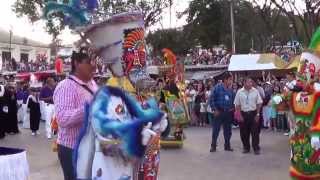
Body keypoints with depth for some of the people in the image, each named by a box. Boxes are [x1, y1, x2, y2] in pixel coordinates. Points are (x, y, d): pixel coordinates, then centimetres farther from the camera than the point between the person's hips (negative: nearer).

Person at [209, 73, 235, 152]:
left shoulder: (230, 89, 6)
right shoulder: (217, 87, -8)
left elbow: (233, 99, 19)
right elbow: (211, 99, -9)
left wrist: (233, 107, 6)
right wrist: (215, 109, -11)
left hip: (228, 112, 4)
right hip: (219, 112, -4)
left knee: (228, 130, 11)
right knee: (216, 129, -1)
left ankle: (227, 145, 23)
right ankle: (213, 146, 9)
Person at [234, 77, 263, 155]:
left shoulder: (255, 91, -2)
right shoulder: (239, 92, -3)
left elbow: (259, 103, 2)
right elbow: (237, 105, 1)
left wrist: (257, 114, -4)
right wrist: (240, 115, -5)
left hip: (253, 113, -1)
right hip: (243, 114, 1)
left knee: (255, 132, 2)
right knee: (244, 132, 8)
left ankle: (256, 148, 13)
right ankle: (246, 148, 24)